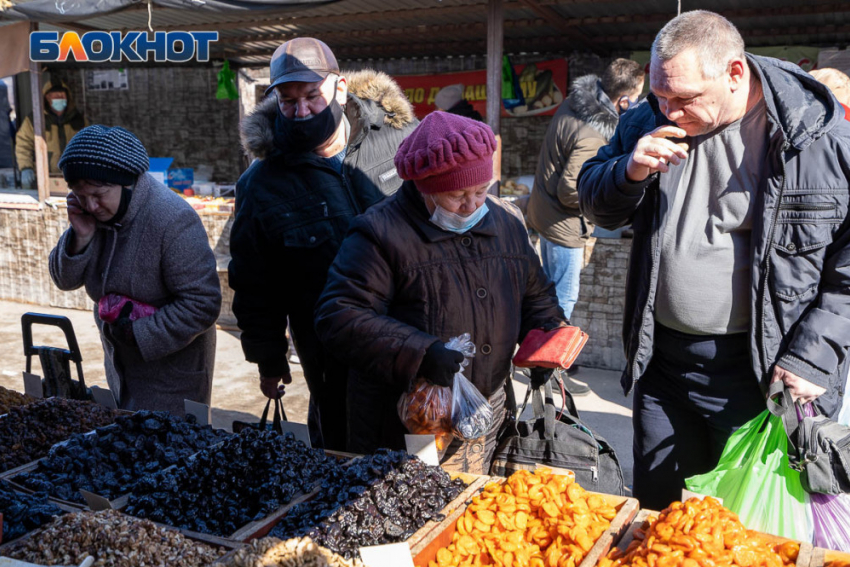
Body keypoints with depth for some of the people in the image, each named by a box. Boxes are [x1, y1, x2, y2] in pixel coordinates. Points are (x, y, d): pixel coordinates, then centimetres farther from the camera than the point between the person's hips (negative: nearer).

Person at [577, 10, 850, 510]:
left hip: (764, 373, -4)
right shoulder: (650, 123, 1)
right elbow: (595, 204, 9)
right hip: (662, 361, 4)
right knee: (656, 511, 19)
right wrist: (631, 172, -13)